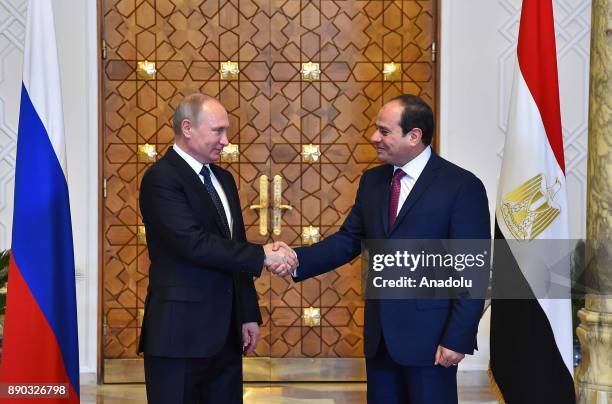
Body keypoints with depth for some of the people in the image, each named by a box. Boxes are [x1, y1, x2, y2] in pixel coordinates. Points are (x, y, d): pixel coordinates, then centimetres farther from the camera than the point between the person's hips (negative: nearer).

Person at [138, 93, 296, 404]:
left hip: (226, 332, 8)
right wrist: (262, 255, -18)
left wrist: (249, 314, 13)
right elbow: (194, 243, -22)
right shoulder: (161, 178, -11)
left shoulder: (223, 179, 16)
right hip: (181, 332, -8)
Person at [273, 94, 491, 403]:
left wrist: (458, 339, -16)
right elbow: (349, 239, 8)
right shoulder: (372, 181, 9)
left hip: (428, 334, -6)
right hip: (379, 331, 6)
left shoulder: (462, 187, -11)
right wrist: (297, 259, -9)